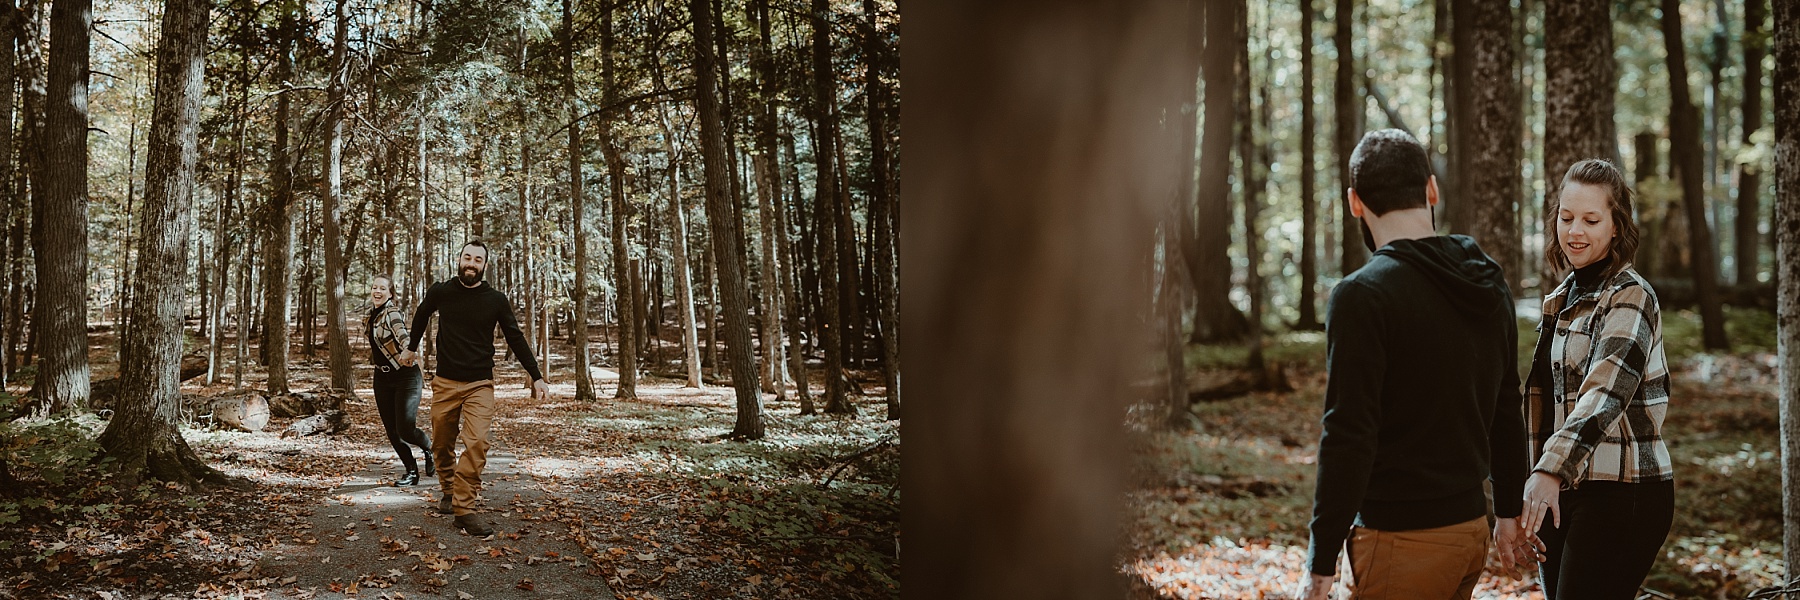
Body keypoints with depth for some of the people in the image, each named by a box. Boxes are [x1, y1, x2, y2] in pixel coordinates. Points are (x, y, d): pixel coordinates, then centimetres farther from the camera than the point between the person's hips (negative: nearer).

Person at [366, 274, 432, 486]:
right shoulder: (372, 316, 6)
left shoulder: (392, 313, -19)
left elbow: (401, 333, -40)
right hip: (382, 377, 8)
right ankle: (411, 472, 18)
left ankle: (429, 449, 18)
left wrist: (408, 351, -58)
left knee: (405, 428, -13)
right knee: (392, 430, 5)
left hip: (405, 375, -8)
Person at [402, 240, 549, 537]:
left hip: (480, 384, -1)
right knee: (442, 444, 9)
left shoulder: (496, 300, -2)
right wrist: (412, 347, 32)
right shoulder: (440, 292, -1)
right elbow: (421, 316, 21)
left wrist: (536, 377, 2)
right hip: (445, 383, 2)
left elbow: (516, 339, 5)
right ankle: (449, 491, 35)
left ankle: (464, 509, -17)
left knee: (476, 443, -17)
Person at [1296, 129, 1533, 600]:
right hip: (1472, 527, 8)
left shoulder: (1361, 296, -16)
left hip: (1403, 540, -8)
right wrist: (1509, 511, 28)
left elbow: (1349, 437, -19)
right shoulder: (1490, 284, 9)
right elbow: (1506, 410, 17)